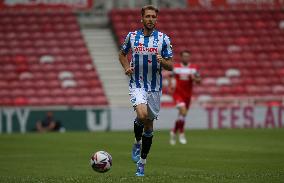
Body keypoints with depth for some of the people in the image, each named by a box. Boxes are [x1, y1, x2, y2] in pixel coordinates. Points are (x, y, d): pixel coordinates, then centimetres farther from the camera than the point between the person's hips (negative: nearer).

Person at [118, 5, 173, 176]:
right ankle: (137, 143, 3)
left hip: (155, 87, 1)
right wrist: (127, 67, -1)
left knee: (149, 124, 8)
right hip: (137, 85, -1)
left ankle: (142, 162, 22)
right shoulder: (132, 36, 1)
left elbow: (170, 66, 0)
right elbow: (122, 54, 19)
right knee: (142, 114, -27)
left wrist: (162, 61, -22)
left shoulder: (163, 38, -1)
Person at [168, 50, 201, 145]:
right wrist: (170, 85, -6)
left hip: (188, 94, 3)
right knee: (183, 111, -23)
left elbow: (199, 80, 5)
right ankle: (181, 134, -10)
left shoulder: (194, 68, 2)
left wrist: (194, 78, -16)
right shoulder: (175, 67, -1)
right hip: (178, 93, -3)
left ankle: (174, 132, 34)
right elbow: (171, 77, 11)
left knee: (182, 115, 12)